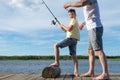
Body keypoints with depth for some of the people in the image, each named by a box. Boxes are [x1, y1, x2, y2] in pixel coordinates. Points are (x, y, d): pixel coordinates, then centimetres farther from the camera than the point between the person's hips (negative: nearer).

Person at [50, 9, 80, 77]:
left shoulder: (73, 20, 0)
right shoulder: (75, 21, 30)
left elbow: (69, 29, -13)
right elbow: (68, 31, 26)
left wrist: (63, 26, 2)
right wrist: (62, 27, 14)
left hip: (71, 38, -10)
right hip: (74, 39, 10)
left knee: (56, 45, -6)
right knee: (74, 55, 2)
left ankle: (57, 62, -12)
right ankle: (76, 72, -4)